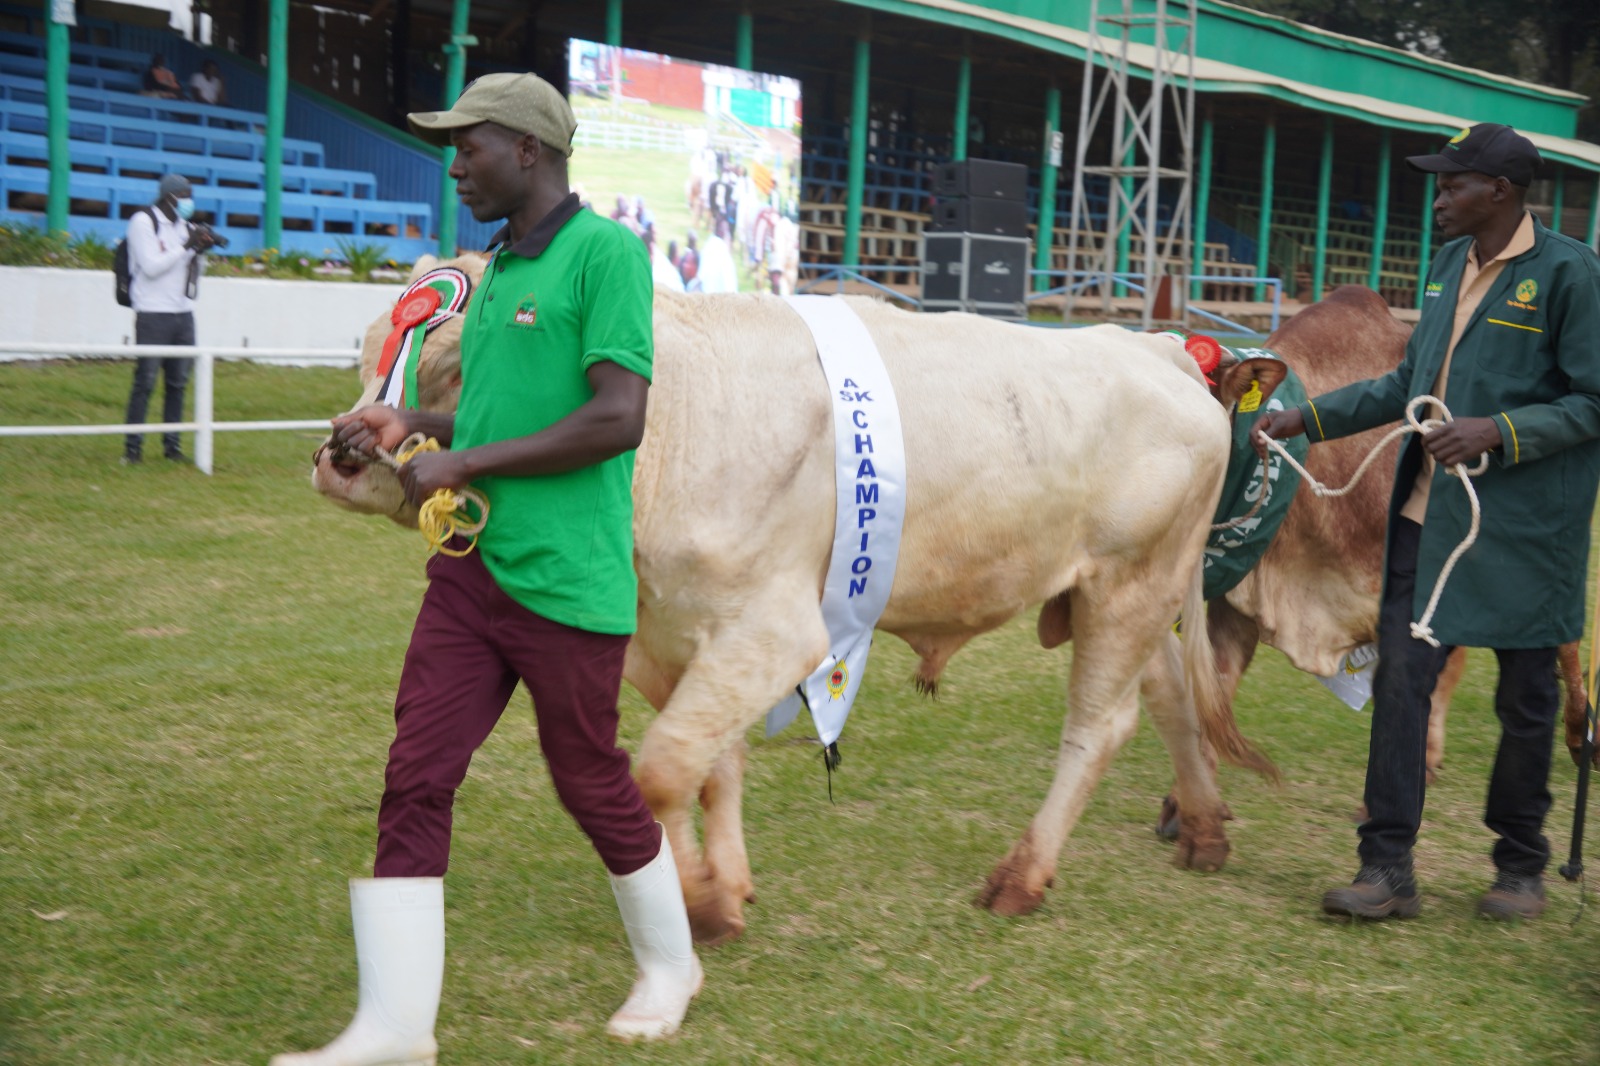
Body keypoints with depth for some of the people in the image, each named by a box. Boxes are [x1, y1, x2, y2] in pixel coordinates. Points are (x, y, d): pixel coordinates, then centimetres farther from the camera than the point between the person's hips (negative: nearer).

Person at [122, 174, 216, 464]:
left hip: (183, 313, 6)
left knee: (178, 382, 7)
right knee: (145, 381, -5)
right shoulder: (144, 222, -5)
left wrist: (201, 251, -1)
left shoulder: (184, 226, 13)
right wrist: (187, 246, -14)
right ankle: (133, 446, 0)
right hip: (153, 313, -6)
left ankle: (171, 444, 14)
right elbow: (152, 267, -15)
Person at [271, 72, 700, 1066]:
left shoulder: (603, 251, -12)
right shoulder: (499, 266, 14)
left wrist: (463, 463, -16)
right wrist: (411, 424, 11)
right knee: (414, 781, 2)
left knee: (592, 783, 8)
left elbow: (618, 419, -21)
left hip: (569, 583, -8)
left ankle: (670, 966, 33)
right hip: (474, 568, 8)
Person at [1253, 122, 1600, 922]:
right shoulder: (1449, 265, 12)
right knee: (1401, 676, 0)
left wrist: (1496, 432, -21)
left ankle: (1521, 868, 25)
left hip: (1522, 523, -6)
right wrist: (1307, 418, 15)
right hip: (1429, 513, 6)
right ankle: (1387, 869, 6)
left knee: (1525, 693, 8)